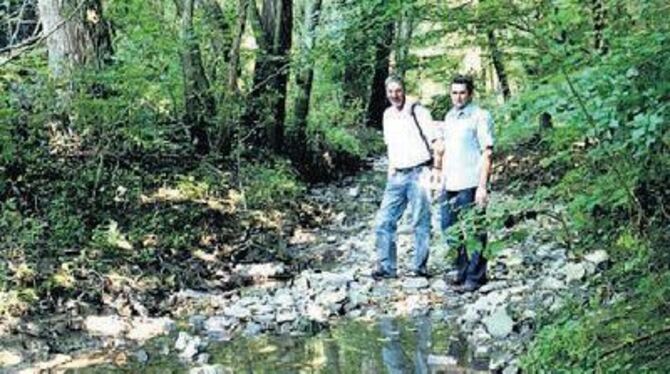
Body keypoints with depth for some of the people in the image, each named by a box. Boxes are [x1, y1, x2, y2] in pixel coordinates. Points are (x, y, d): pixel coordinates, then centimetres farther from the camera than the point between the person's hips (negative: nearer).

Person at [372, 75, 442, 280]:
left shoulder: (418, 111, -6)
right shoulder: (388, 115, 13)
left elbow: (434, 142, -8)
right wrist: (391, 169, 16)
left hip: (419, 173, -6)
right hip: (397, 176, 6)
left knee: (420, 223, -2)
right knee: (384, 221, 0)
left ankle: (420, 267, 5)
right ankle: (386, 267, 6)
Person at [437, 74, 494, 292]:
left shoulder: (480, 117, -6)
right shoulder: (449, 117, 15)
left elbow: (487, 153, -10)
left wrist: (482, 186, -16)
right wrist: (442, 179, 16)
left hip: (470, 184, -7)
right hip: (449, 184, 7)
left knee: (474, 231, 0)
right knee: (449, 228, 13)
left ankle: (475, 277, 9)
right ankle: (463, 270, 27)